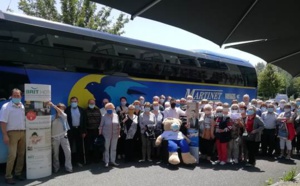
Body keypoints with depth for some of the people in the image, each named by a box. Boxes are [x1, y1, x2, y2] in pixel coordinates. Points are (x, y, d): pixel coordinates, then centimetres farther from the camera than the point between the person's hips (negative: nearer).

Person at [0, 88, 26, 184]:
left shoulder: (23, 107, 11)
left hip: (23, 133, 5)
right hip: (13, 133, -5)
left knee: (21, 154, 9)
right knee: (12, 155, -11)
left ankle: (18, 173, 21)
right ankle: (8, 176, -1)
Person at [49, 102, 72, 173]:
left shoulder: (64, 116, 0)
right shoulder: (52, 117, 2)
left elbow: (61, 112, -21)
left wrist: (53, 105, -30)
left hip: (63, 136, 0)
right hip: (55, 138, 0)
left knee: (68, 152, -4)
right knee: (55, 153, 8)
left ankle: (68, 167, 7)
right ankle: (56, 168, 23)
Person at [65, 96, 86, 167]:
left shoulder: (81, 110, 5)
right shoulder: (67, 110, -3)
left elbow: (84, 121, 6)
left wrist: (84, 131, 2)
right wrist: (66, 130, -9)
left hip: (79, 129, 2)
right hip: (70, 130, -2)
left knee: (79, 146, 7)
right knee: (70, 146, 4)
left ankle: (79, 161, 16)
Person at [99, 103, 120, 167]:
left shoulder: (116, 116, 4)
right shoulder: (104, 116, -4)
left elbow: (118, 125, 9)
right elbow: (101, 126, -2)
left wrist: (119, 134, 7)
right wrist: (100, 134, -5)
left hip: (115, 135, 3)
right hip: (106, 135, -3)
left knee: (114, 148, 9)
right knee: (106, 148, 3)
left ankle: (113, 161, 20)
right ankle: (106, 162, 12)